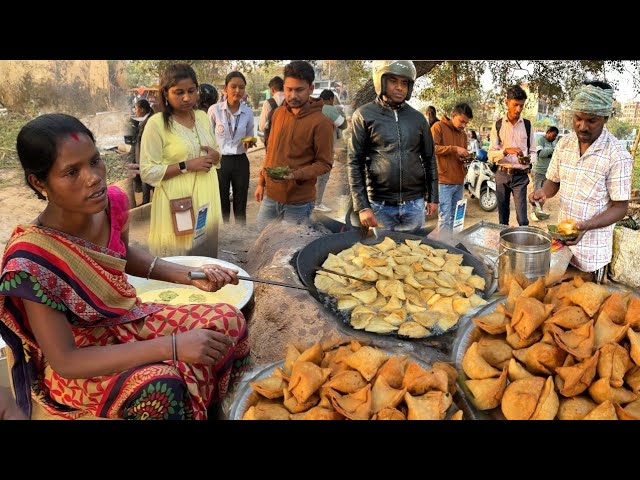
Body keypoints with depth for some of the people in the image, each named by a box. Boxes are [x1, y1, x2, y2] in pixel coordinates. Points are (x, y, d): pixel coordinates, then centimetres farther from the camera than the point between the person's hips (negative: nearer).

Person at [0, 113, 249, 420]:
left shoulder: (112, 202, -14)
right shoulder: (31, 262, -33)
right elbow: (65, 361, -28)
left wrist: (190, 276, -5)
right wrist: (171, 346, -34)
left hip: (128, 319, 7)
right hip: (75, 366, -6)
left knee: (228, 320, -4)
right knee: (159, 384, -34)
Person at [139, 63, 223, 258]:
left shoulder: (203, 117, 8)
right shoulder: (156, 124, -11)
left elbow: (215, 153, 19)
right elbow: (147, 173, -13)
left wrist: (215, 156, -5)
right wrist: (186, 165, -20)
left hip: (206, 201, 6)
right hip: (178, 205, -6)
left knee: (206, 256, 15)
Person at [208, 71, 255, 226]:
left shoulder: (248, 112, 0)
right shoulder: (214, 110, -7)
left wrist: (249, 143, -11)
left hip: (240, 162, 2)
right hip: (219, 161, -2)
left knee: (240, 206, 11)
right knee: (221, 205, 8)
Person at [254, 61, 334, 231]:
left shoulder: (321, 123, -15)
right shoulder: (278, 113, 5)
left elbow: (325, 163, -13)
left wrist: (295, 175, -26)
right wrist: (261, 182, 16)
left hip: (299, 202, -6)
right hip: (270, 195, 6)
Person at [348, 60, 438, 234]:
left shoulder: (418, 118, 8)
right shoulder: (364, 115, -2)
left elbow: (429, 159, 14)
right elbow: (355, 163, -5)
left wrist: (433, 197, 11)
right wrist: (362, 206, -10)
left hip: (414, 204, 3)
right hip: (380, 205, -3)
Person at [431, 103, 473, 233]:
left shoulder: (463, 133, 20)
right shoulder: (438, 127, -2)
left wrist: (465, 158, 5)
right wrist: (454, 149, -18)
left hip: (459, 181, 7)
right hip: (443, 181, -7)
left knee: (455, 217, 10)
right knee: (445, 218, -9)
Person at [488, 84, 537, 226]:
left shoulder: (527, 125, 3)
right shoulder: (498, 125, 1)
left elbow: (533, 151, 8)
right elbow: (491, 155, -3)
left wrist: (529, 159, -15)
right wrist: (505, 151, -22)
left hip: (520, 175, -1)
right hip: (502, 174, 1)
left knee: (522, 218, -6)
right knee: (502, 216, 12)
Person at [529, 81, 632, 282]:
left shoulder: (618, 156, -17)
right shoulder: (564, 143, -1)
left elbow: (620, 207, -14)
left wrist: (586, 225, -30)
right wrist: (543, 191, -13)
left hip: (592, 250, -5)